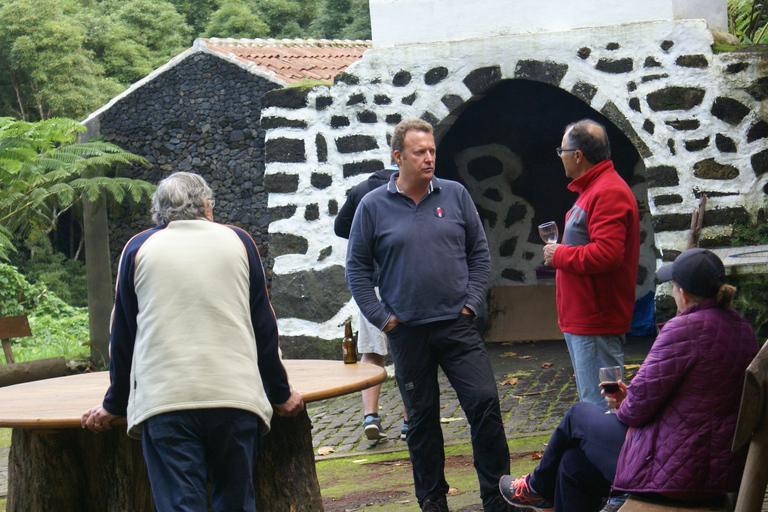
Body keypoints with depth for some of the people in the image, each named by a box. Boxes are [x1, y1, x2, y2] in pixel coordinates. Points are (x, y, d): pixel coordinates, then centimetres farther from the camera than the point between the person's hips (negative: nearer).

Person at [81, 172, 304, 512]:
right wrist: (280, 395, 24)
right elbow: (264, 328, 14)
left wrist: (114, 406, 25)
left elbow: (122, 337, 14)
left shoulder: (139, 248, 10)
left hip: (164, 401, -1)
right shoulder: (238, 242, 12)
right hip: (236, 395, 1)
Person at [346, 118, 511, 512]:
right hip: (407, 332, 0)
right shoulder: (373, 206, 1)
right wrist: (381, 317, -2)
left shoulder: (456, 196, 5)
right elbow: (357, 268, 5)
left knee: (485, 403, -8)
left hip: (457, 325, 1)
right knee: (421, 419, 9)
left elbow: (480, 253, 10)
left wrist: (471, 301, 0)